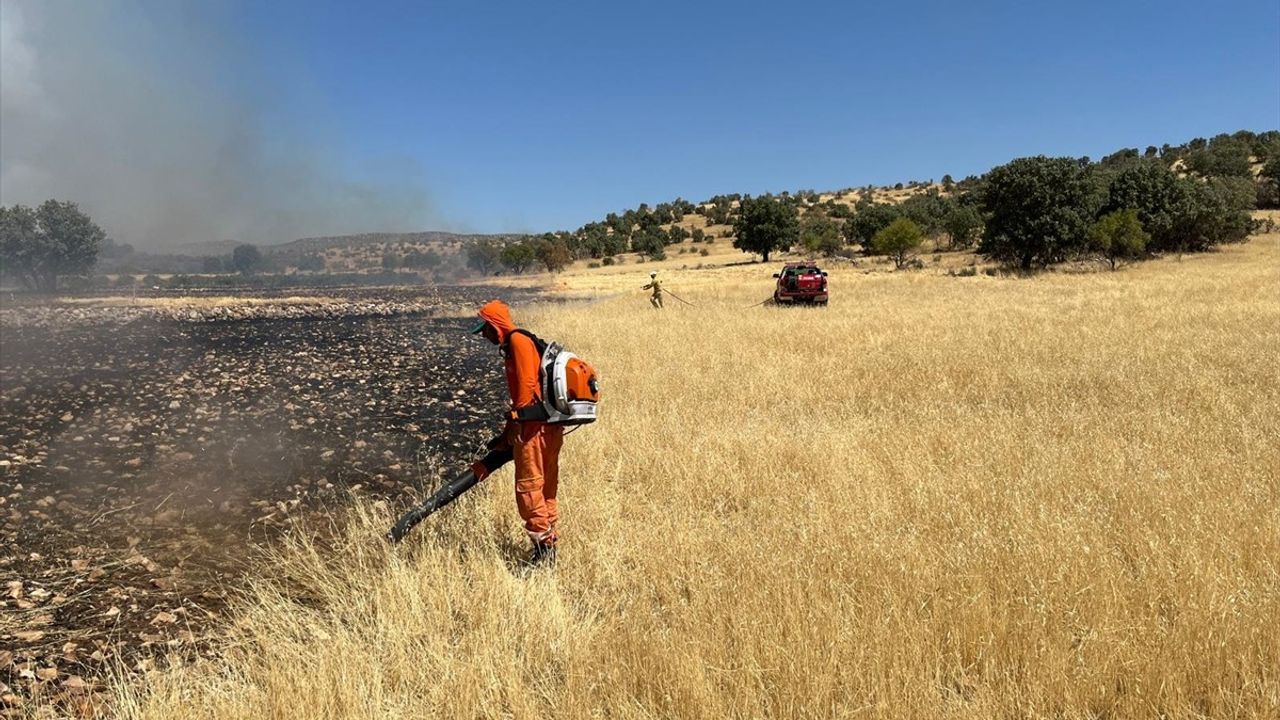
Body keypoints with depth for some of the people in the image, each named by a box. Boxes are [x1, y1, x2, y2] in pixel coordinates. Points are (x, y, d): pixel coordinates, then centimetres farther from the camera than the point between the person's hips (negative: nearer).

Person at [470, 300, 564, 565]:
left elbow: (527, 385, -18)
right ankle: (549, 544, 21)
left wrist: (516, 421, -11)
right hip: (549, 426, 10)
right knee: (545, 487, 14)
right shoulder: (512, 346, 21)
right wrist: (509, 431, 25)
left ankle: (543, 544, 0)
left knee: (528, 487, -4)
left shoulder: (518, 340, -9)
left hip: (534, 426, -10)